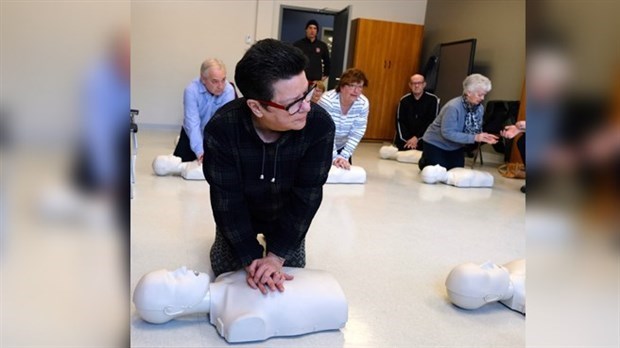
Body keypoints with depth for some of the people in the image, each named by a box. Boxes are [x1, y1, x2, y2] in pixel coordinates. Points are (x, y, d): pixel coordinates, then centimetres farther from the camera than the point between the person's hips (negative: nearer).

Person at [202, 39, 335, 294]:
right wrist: (252, 258, -31)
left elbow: (306, 196, -28)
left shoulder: (320, 125, -35)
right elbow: (227, 200, -27)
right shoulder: (221, 130, -35)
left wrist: (276, 256, -29)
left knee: (292, 274, 11)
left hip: (287, 214, 1)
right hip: (239, 213, 0)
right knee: (223, 269, 11)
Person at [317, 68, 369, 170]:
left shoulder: (363, 104, -19)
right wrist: (335, 157, -38)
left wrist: (344, 156, -30)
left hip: (342, 146, 4)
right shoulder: (327, 100, -32)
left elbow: (357, 133, -21)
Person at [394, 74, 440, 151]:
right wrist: (407, 139, -14)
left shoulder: (433, 100, -8)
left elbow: (432, 122, -10)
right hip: (405, 138, 2)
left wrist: (417, 138, -16)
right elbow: (399, 121, -1)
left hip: (423, 138, -2)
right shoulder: (404, 100, 1)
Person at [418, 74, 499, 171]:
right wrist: (474, 138, -37)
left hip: (456, 147, 7)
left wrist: (483, 137, -25)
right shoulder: (453, 107, -31)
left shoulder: (480, 108, -9)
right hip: (436, 143, -7)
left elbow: (476, 131, -1)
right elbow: (448, 133, -34)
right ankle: (425, 161, 24)